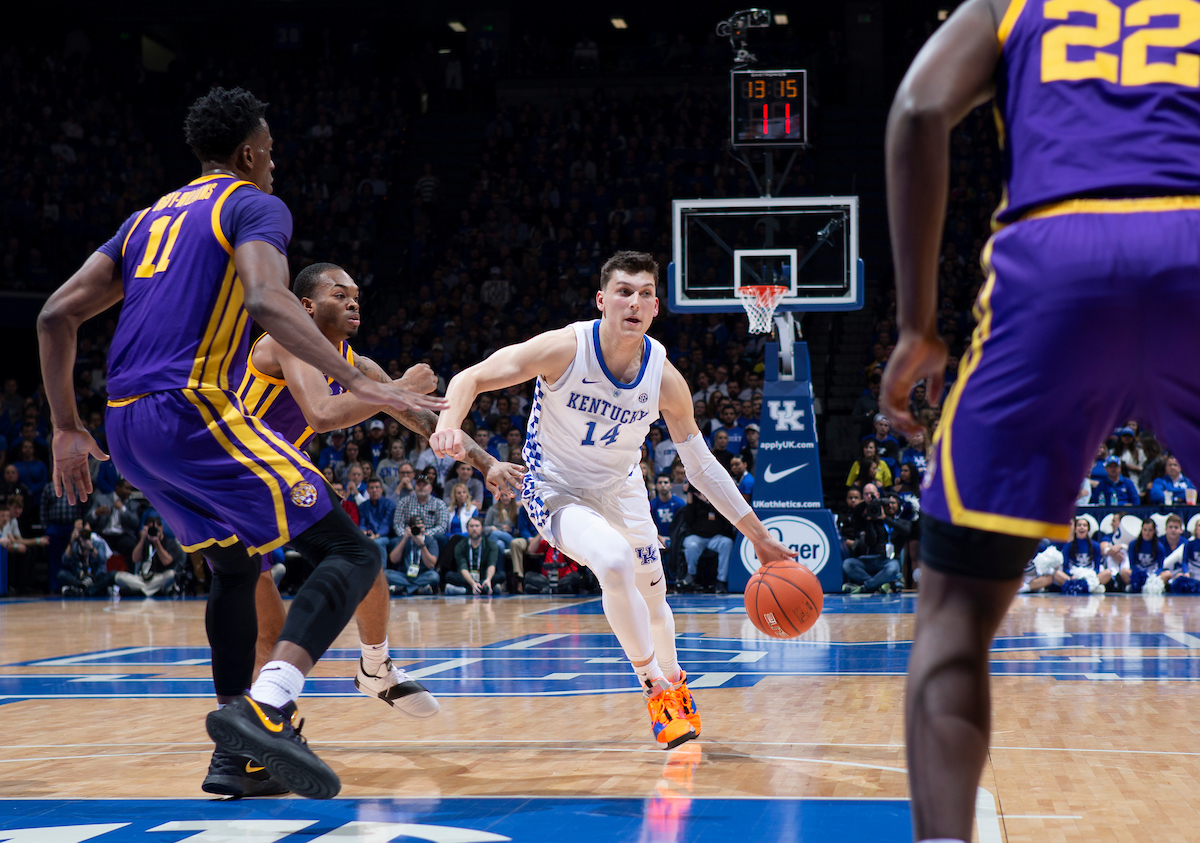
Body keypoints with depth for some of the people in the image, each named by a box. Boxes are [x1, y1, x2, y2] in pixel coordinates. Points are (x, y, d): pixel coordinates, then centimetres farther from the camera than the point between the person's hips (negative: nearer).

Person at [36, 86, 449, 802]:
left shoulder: (150, 217, 26)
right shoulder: (255, 206, 3)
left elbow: (57, 315, 20)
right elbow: (266, 300, -19)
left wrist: (68, 429, 25)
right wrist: (359, 381, -23)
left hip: (126, 425, 8)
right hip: (194, 410, -8)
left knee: (236, 567, 26)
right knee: (352, 554, -7)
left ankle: (236, 755, 21)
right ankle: (264, 708, -28)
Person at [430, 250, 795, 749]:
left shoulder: (665, 379, -16)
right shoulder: (565, 349, -26)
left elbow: (701, 466, -6)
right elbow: (471, 378, -22)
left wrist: (759, 537, -7)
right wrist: (449, 423, -45)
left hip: (622, 490, 5)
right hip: (558, 492, -5)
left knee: (651, 595, 18)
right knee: (615, 562, -31)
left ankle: (672, 681, 50)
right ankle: (654, 687, -12)